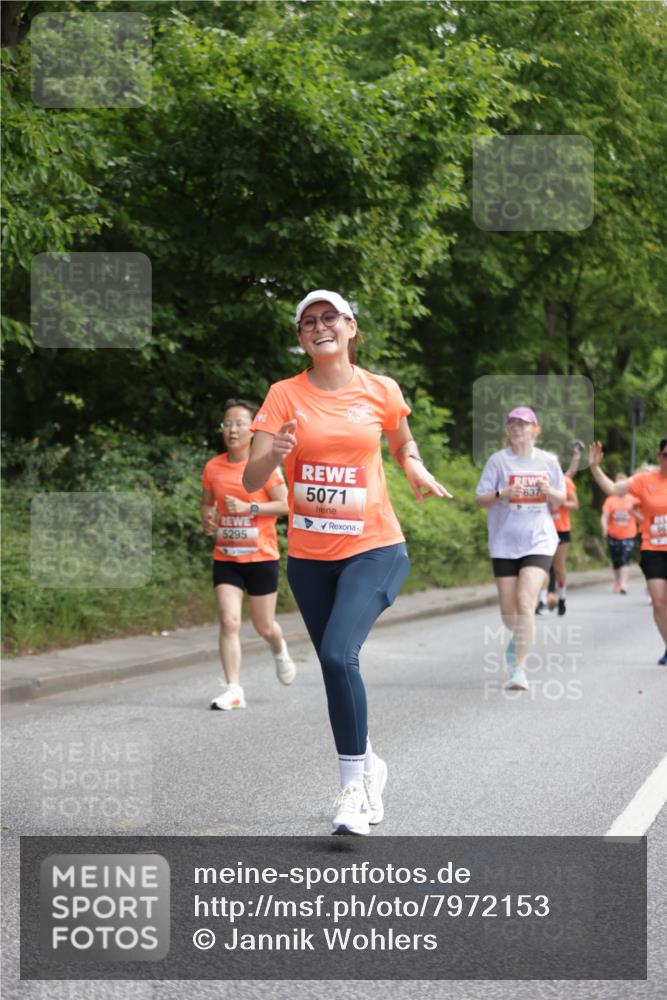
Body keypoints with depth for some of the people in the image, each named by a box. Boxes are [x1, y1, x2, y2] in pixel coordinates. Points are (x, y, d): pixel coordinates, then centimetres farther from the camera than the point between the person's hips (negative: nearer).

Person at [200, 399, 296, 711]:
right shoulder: (213, 467, 3)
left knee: (263, 626, 8)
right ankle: (233, 689, -9)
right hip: (225, 558, 2)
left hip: (261, 556, -2)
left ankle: (280, 651, 43)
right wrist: (207, 519, -4)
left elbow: (285, 504, -9)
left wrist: (250, 507, -21)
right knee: (229, 621, -11)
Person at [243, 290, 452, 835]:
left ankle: (353, 787, -12)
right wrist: (273, 455, -31)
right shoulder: (285, 395, -2)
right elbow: (252, 479, -10)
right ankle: (368, 762, 38)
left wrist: (416, 468, -2)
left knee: (339, 654, -22)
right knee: (335, 665, 13)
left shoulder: (381, 391, -1)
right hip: (309, 556, 3)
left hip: (374, 549, -3)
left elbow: (402, 443, 20)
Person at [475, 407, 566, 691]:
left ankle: (519, 668, -12)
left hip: (538, 542, -1)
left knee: (525, 603, -18)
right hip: (504, 543, 1)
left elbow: (560, 501, 15)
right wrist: (501, 493, -19)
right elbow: (480, 499, 1)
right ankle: (519, 637, 41)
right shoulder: (498, 460, 1)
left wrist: (549, 491, -7)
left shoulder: (548, 461, 5)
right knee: (508, 612, 5)